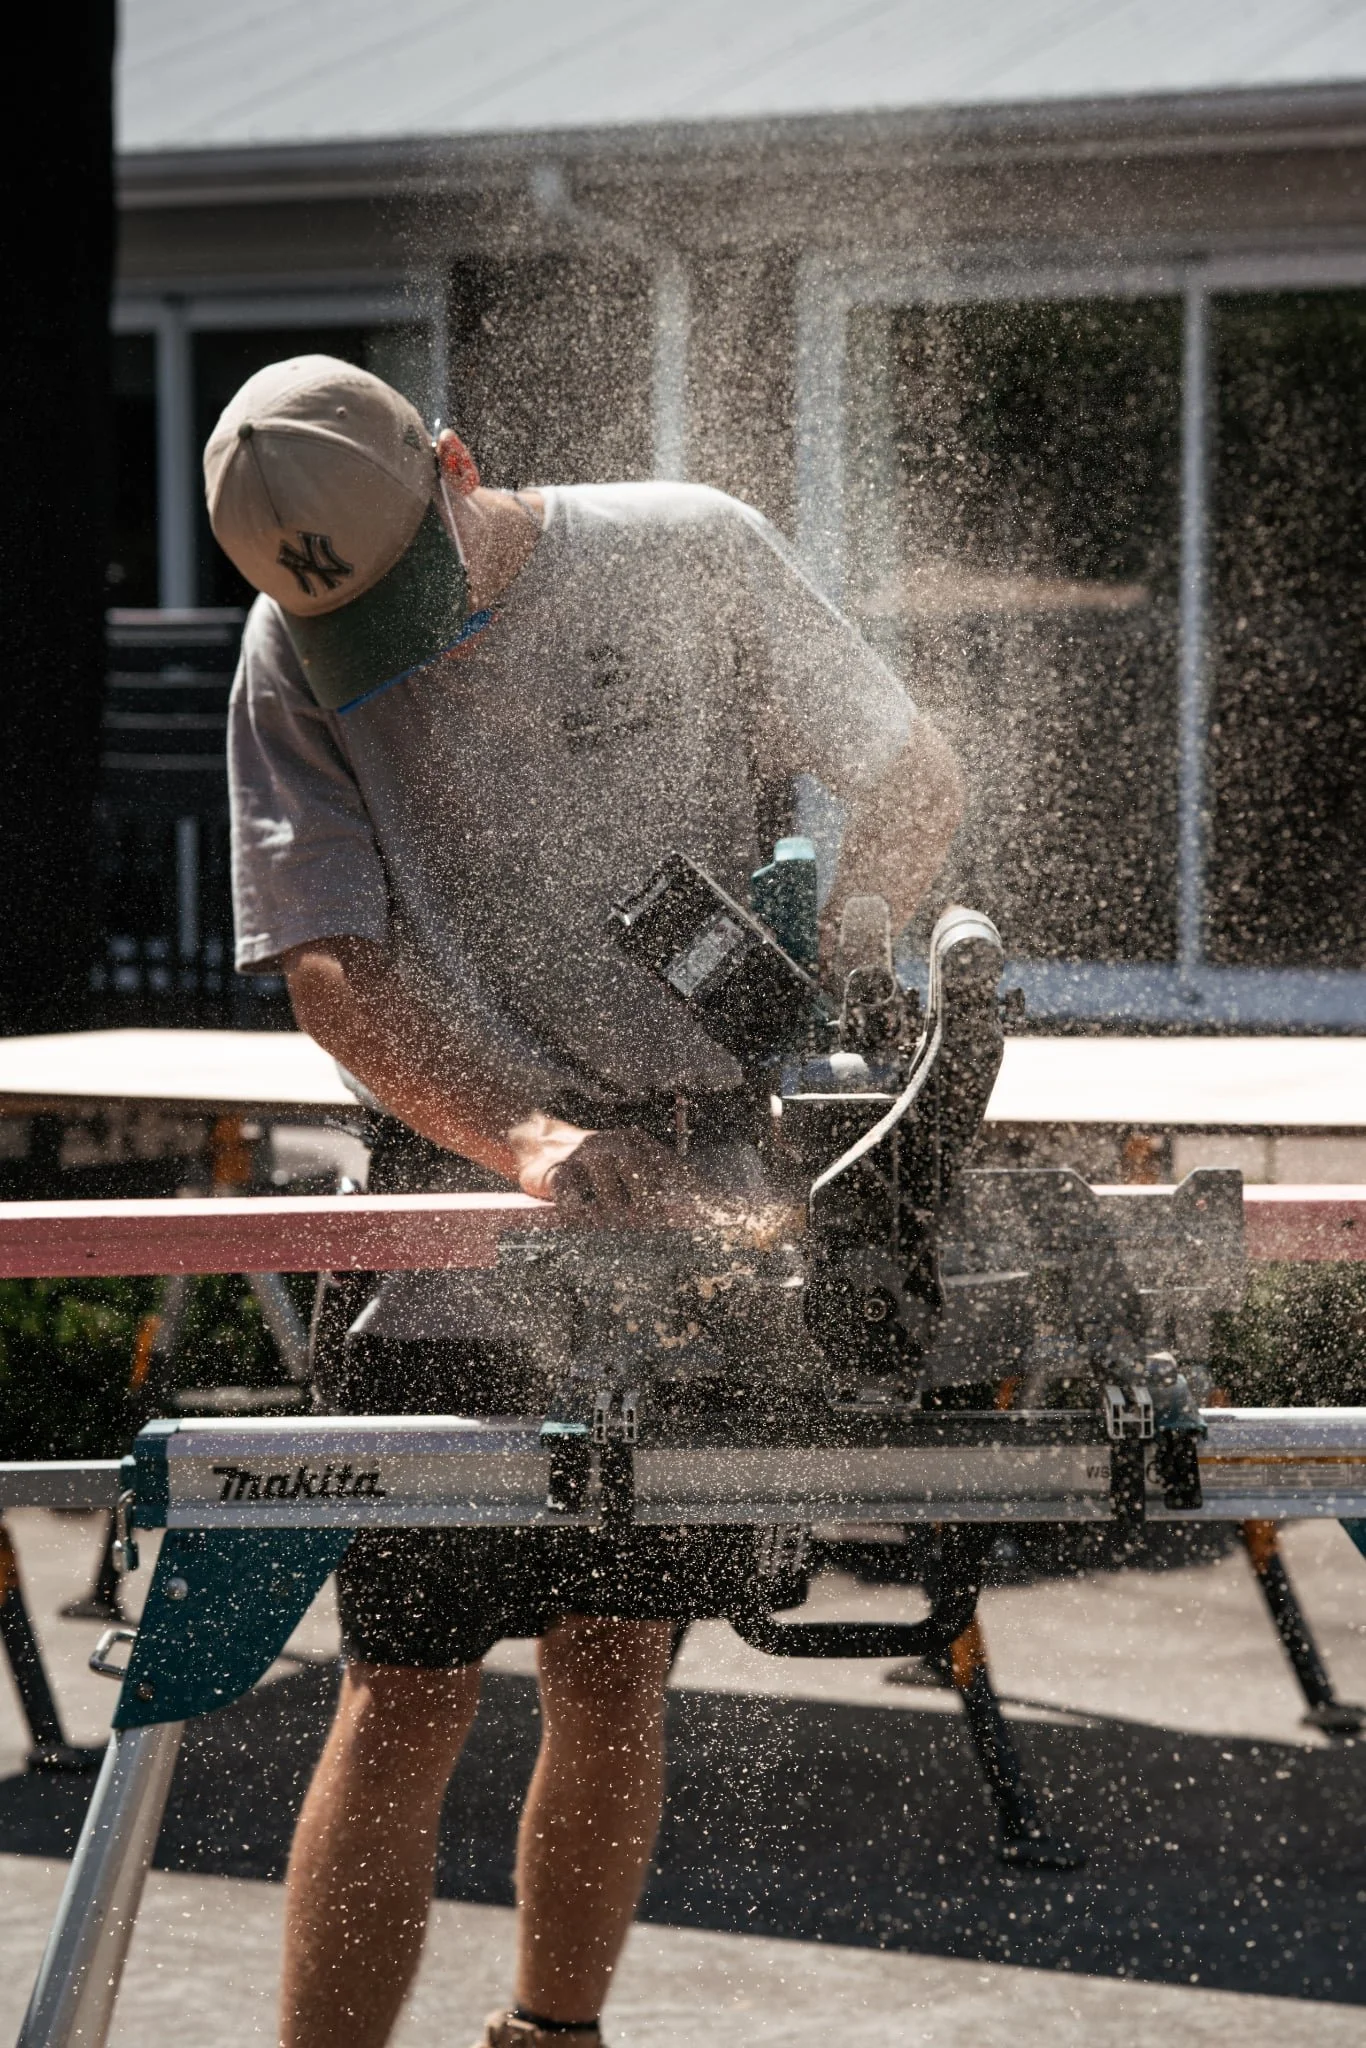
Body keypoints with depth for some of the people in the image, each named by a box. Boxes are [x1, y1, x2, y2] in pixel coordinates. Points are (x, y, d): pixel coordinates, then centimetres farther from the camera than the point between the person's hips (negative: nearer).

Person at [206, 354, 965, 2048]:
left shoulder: (690, 557, -4)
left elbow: (908, 785, 4)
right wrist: (520, 1139, -27)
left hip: (699, 1231, 1)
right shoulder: (292, 668, -3)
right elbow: (328, 963, -10)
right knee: (407, 1697, -5)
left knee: (615, 1678, 6)